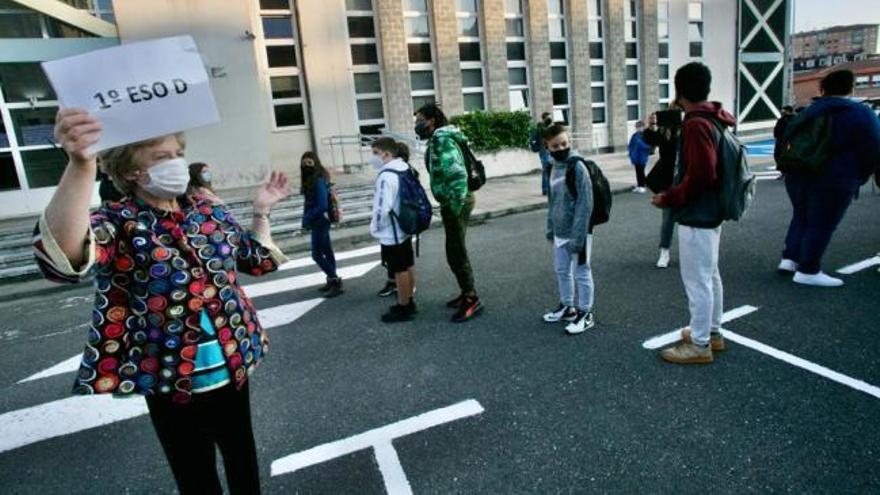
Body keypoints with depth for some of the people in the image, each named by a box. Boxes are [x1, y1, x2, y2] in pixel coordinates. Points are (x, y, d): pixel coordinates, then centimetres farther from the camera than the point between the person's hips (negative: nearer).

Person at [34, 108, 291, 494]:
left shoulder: (209, 211, 1)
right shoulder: (118, 223, -14)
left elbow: (260, 260, 13)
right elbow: (63, 252, -39)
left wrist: (261, 212, 1)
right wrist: (80, 164, -52)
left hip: (232, 367, 4)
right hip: (171, 381, -4)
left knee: (243, 461, 24)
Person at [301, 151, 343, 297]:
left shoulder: (319, 181, -20)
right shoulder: (310, 180, 10)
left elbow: (322, 206, -25)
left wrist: (307, 218, -19)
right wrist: (307, 218, 3)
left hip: (320, 222, -10)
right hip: (320, 221, 10)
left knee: (317, 254, -6)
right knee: (327, 251, 15)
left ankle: (336, 282, -1)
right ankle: (332, 280, 25)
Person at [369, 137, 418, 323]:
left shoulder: (386, 175, -23)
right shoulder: (405, 168, 7)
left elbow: (383, 207, -27)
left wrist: (374, 227, -11)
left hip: (391, 233, -9)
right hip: (405, 227, 9)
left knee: (399, 271, 1)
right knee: (408, 267, 17)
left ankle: (403, 309, 12)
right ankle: (408, 302, 29)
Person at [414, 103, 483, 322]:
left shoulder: (442, 140, -17)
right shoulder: (438, 140, 14)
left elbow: (458, 174, -27)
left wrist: (455, 207, -23)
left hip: (456, 202, -10)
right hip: (452, 201, 10)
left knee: (456, 252, -4)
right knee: (455, 250, 17)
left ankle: (471, 299, 5)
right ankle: (467, 293, 29)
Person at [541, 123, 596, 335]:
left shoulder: (577, 167, -16)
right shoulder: (554, 168, 8)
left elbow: (585, 204, -19)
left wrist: (578, 236, -22)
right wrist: (550, 227, 17)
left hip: (577, 232, -8)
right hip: (560, 232, 8)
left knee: (581, 273, 4)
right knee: (561, 270, 18)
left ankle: (585, 313, 18)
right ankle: (567, 306, 36)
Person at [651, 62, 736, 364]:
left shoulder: (695, 124, -21)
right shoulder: (715, 119, 10)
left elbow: (700, 175, -26)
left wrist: (668, 199, -15)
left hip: (696, 215, -10)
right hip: (711, 211, 10)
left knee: (696, 280, -1)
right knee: (710, 275, 19)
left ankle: (699, 345, 10)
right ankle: (713, 332, 32)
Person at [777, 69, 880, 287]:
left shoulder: (810, 111, 11)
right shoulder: (861, 114, -4)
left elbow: (786, 139, 13)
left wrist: (787, 166, 19)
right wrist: (858, 178, 6)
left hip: (797, 176, 6)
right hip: (833, 180, -6)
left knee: (801, 217, 20)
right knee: (821, 225, 0)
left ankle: (790, 258, 16)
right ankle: (808, 271, 3)